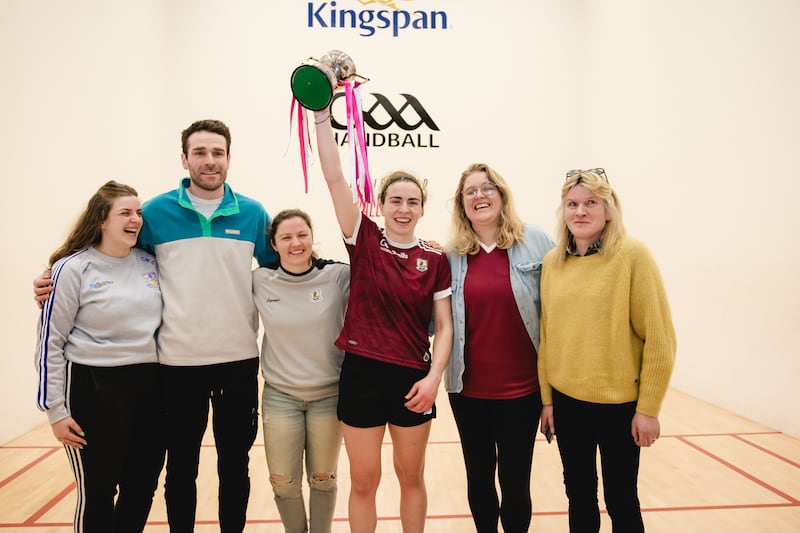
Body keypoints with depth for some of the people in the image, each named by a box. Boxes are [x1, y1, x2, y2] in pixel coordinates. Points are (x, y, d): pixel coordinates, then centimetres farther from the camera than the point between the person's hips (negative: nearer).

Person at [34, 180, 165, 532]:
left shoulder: (149, 263, 5)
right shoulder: (73, 268, -9)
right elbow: (50, 342, -7)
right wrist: (55, 409, -8)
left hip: (148, 386, 5)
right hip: (94, 388, -5)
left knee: (142, 488, 14)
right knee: (97, 493, 9)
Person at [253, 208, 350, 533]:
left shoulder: (339, 276, -11)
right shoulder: (260, 281, -5)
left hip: (329, 394, -1)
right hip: (279, 396, 1)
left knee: (322, 479, 14)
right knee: (283, 483, 10)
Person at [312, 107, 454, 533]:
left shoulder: (436, 260, 0)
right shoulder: (364, 241, -2)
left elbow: (444, 325, 1)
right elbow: (334, 177, -9)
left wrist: (434, 376, -12)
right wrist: (322, 114, -13)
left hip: (413, 378, 1)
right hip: (362, 372, 0)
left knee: (411, 478, 17)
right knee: (363, 481, 12)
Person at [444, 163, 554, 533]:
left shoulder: (535, 242, -4)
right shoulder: (450, 254, 1)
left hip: (521, 387, -2)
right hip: (468, 387, 2)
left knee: (515, 481, 9)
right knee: (478, 476, 16)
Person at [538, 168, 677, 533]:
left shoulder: (632, 255, -11)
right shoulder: (551, 262, 1)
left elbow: (659, 339, -11)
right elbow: (547, 336, 6)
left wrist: (648, 408, -11)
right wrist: (546, 397, 6)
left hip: (619, 403, -4)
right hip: (566, 401, 4)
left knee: (621, 501, 12)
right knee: (578, 495, 18)